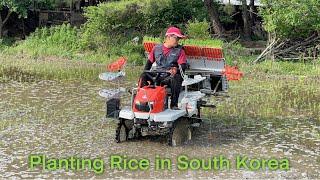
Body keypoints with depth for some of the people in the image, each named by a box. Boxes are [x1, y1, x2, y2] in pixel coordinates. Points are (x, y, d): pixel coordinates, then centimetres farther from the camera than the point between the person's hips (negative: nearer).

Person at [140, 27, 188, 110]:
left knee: (177, 78, -36)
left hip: (170, 77, -2)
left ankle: (174, 104, -31)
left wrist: (177, 70, -28)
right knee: (143, 77, -21)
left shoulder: (179, 50, 5)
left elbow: (183, 66, -4)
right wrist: (145, 74, 3)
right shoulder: (156, 48, 13)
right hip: (157, 76, 2)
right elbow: (149, 62, 19)